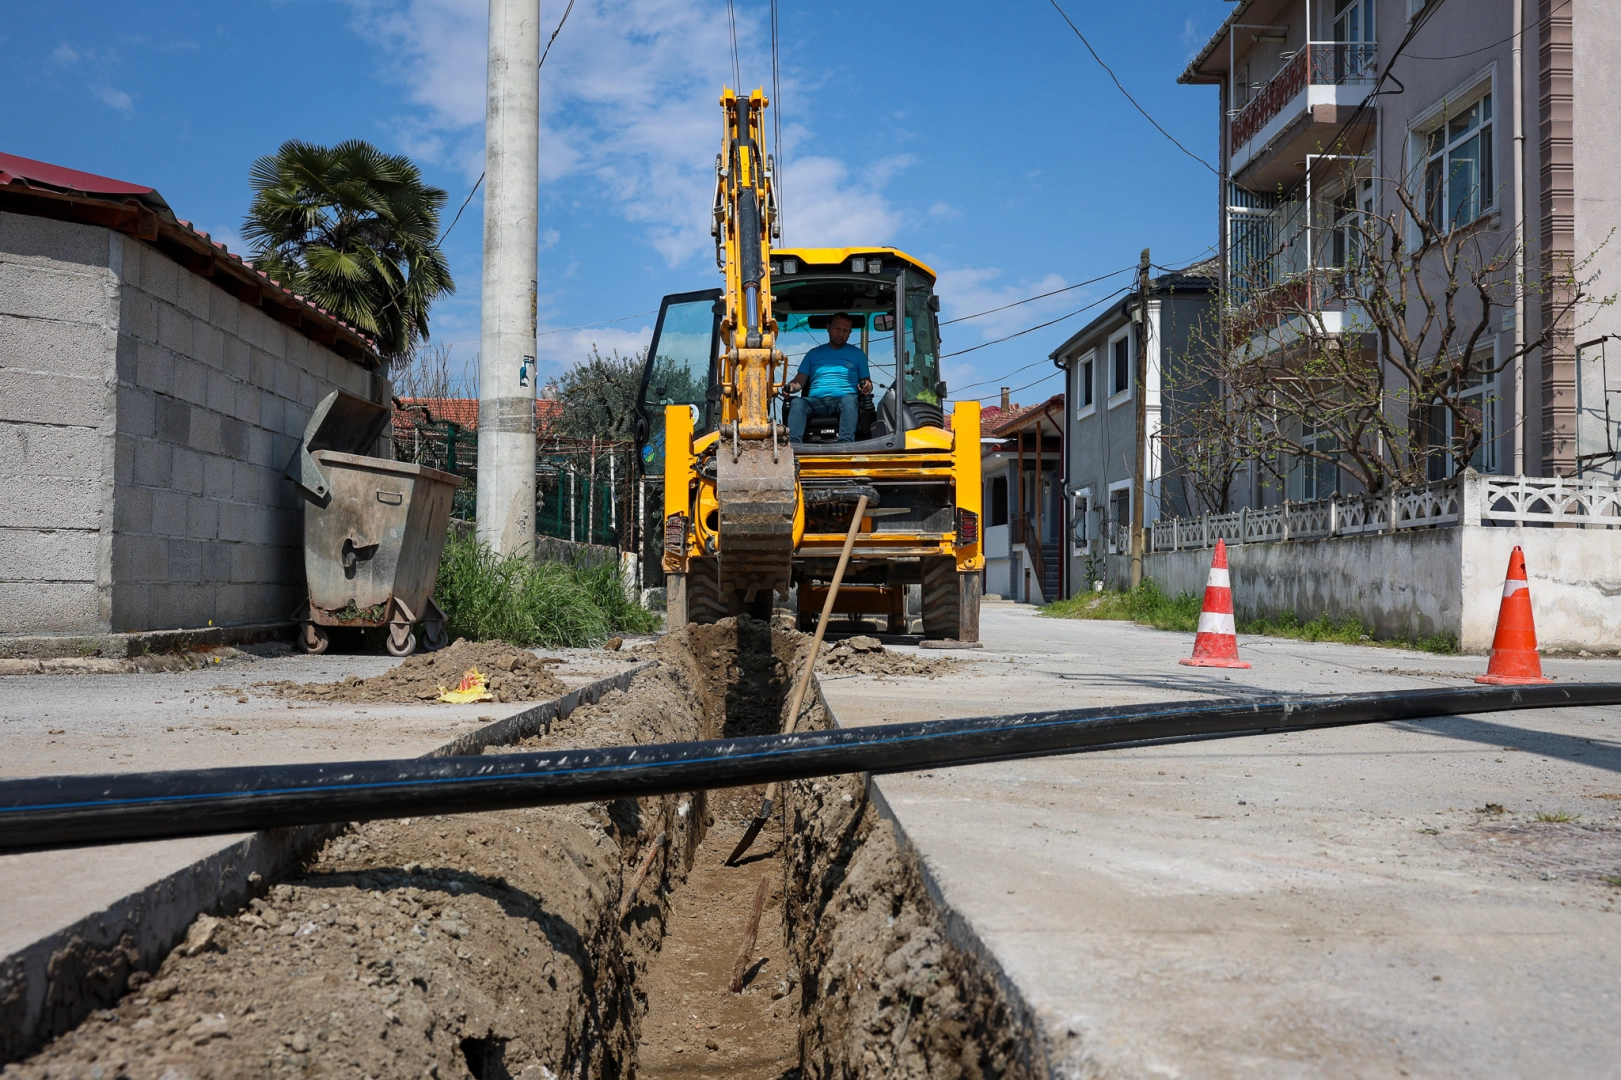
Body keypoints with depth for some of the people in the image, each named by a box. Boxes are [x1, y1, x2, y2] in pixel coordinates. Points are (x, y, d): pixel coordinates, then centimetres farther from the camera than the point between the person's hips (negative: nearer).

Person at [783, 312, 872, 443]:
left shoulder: (857, 354, 25)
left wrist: (867, 387, -4)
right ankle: (793, 444, -52)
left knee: (849, 400, -38)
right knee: (797, 402, -33)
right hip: (816, 401, 1)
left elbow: (867, 381, 22)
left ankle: (846, 444, -55)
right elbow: (800, 380, 21)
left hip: (843, 399, -1)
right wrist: (790, 386, -3)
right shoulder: (814, 353, 27)